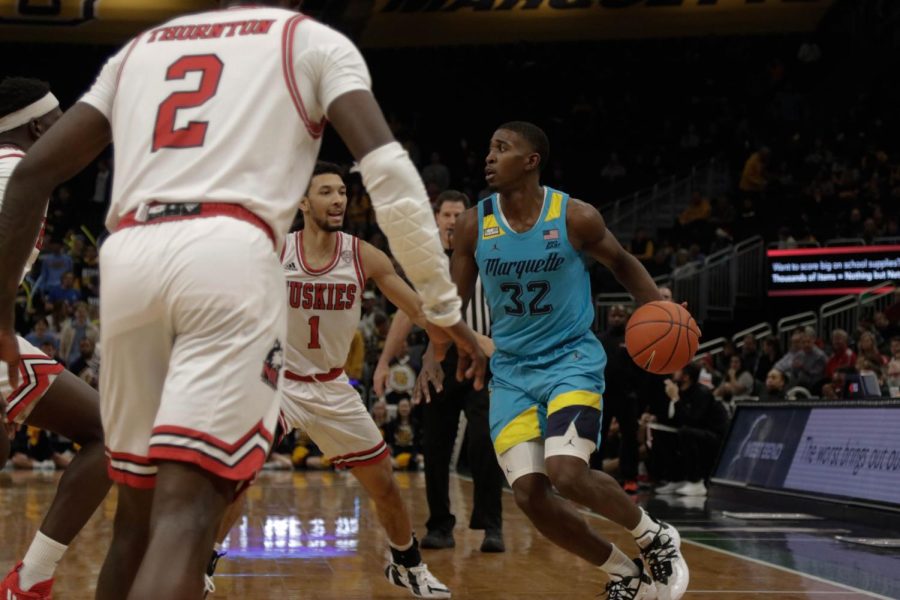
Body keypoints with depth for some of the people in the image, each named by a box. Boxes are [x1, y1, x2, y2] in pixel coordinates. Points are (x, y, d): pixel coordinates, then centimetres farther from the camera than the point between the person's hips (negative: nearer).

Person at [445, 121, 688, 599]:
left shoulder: (575, 217, -11)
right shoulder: (473, 225, -4)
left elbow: (622, 263, 6)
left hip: (571, 359, -4)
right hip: (511, 370, 4)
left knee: (566, 474, -24)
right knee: (529, 494, -8)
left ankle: (655, 537, 3)